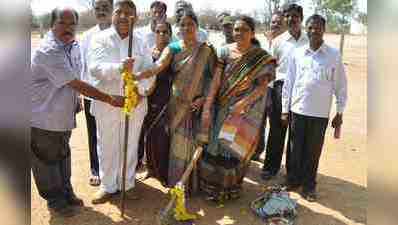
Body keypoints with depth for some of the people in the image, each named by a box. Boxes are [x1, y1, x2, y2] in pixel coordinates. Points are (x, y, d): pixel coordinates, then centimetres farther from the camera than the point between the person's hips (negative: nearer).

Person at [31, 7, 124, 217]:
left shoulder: (74, 45, 1)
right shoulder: (47, 51, -26)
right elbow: (77, 84, -30)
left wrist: (75, 101, 10)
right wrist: (110, 99, -29)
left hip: (64, 116, 8)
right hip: (43, 119, -7)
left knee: (63, 156, 21)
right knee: (47, 161, 11)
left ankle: (66, 193, 39)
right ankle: (55, 201, 29)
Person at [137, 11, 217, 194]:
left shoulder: (206, 50, 0)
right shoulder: (173, 48, 1)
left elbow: (213, 76, 0)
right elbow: (158, 66, -16)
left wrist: (204, 98, -12)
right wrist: (137, 75, -33)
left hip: (198, 105, -1)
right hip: (177, 104, 1)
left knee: (195, 143, 5)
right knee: (178, 144, 6)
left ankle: (193, 184, 22)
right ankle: (177, 182, 23)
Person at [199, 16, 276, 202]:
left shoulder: (262, 58, -7)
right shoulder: (225, 52, -4)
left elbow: (262, 86, -11)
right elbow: (215, 80, -8)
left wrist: (242, 104, -23)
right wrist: (207, 107, -14)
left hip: (246, 109, -2)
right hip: (222, 108, 2)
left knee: (235, 148, 1)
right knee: (215, 146, 10)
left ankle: (230, 188, 26)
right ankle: (212, 186, 32)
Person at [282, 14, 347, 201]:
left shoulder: (334, 55, -2)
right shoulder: (297, 54, 1)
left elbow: (340, 85, 2)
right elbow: (289, 83, 4)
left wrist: (340, 113, 2)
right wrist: (285, 109, 3)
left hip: (320, 113, -1)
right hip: (297, 110, 1)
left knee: (313, 151, 10)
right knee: (295, 149, 12)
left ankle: (309, 185, 26)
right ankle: (293, 180, 30)